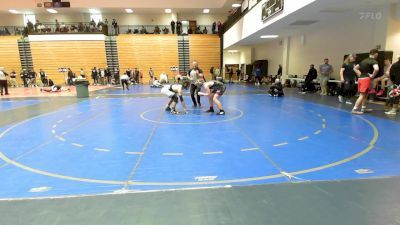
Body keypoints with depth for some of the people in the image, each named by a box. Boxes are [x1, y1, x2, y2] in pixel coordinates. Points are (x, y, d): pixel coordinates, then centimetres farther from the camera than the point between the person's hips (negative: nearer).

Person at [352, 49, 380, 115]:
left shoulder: (364, 60, 16)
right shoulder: (374, 61, -8)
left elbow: (355, 68, 23)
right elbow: (376, 69, -29)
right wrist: (373, 75, -14)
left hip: (361, 78, 8)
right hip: (366, 79, -8)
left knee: (365, 94, 20)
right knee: (362, 95, -7)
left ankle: (363, 108, 27)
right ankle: (354, 109, -10)